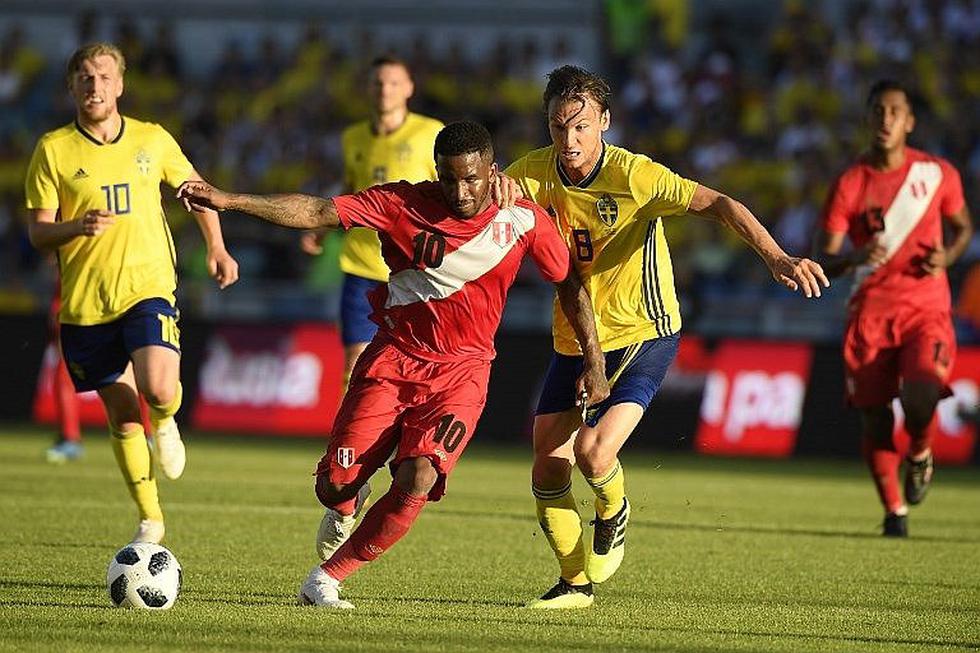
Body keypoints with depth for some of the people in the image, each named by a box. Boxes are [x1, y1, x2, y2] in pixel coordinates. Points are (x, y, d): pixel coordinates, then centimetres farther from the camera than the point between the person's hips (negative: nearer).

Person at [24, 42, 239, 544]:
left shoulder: (152, 140, 3)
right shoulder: (53, 149, -2)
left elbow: (195, 187, 20)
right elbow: (37, 232, -3)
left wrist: (216, 247, 14)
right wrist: (77, 227, -22)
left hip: (148, 288, -1)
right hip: (84, 301, 1)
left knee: (158, 389, -24)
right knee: (122, 417, 5)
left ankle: (165, 424, 13)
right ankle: (150, 520, 22)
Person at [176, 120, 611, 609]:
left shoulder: (523, 220, -5)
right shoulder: (404, 203, -8)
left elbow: (570, 284, 9)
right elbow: (316, 213, -11)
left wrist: (593, 363, 8)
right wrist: (229, 201, -20)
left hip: (461, 371, -1)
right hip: (394, 359, 1)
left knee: (417, 479, -24)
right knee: (334, 486, -7)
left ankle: (328, 578, -8)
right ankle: (344, 514, 34)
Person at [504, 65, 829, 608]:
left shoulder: (633, 175, -22)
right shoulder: (536, 172, -7)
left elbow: (716, 205, -27)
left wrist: (775, 257, -42)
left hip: (642, 335, -5)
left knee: (594, 452, -22)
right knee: (548, 469, 2)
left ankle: (613, 514, 15)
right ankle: (576, 581, 26)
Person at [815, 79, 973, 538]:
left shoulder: (938, 174, 2)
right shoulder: (850, 184, -2)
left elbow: (963, 227, 18)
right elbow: (823, 260, -2)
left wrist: (946, 257, -4)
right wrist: (857, 258, -24)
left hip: (926, 310, -1)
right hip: (870, 310, 1)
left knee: (920, 396, -25)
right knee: (873, 417, -1)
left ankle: (920, 454, 10)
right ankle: (894, 510, 19)